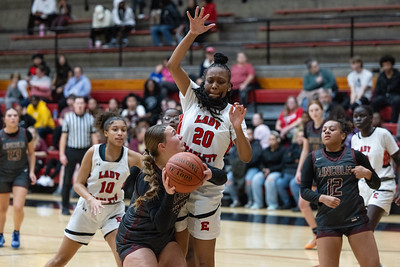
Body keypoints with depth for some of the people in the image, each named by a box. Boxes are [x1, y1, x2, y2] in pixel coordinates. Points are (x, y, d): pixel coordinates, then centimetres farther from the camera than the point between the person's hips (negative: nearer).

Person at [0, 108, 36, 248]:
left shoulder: (25, 134, -6)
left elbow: (31, 153, 6)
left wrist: (32, 171, 0)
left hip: (21, 173, 0)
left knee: (18, 207, -13)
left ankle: (16, 233, 13)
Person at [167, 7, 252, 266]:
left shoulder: (231, 113, 1)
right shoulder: (192, 98, 4)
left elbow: (246, 158, -6)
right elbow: (173, 65, -9)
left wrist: (237, 128, -22)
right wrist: (192, 34, -20)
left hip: (207, 192, -1)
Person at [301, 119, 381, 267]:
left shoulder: (355, 156, 4)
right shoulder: (313, 158, 5)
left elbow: (376, 184, 12)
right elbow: (304, 190, 4)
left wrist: (367, 174, -10)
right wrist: (322, 198, -15)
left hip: (356, 219, 0)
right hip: (327, 222, 0)